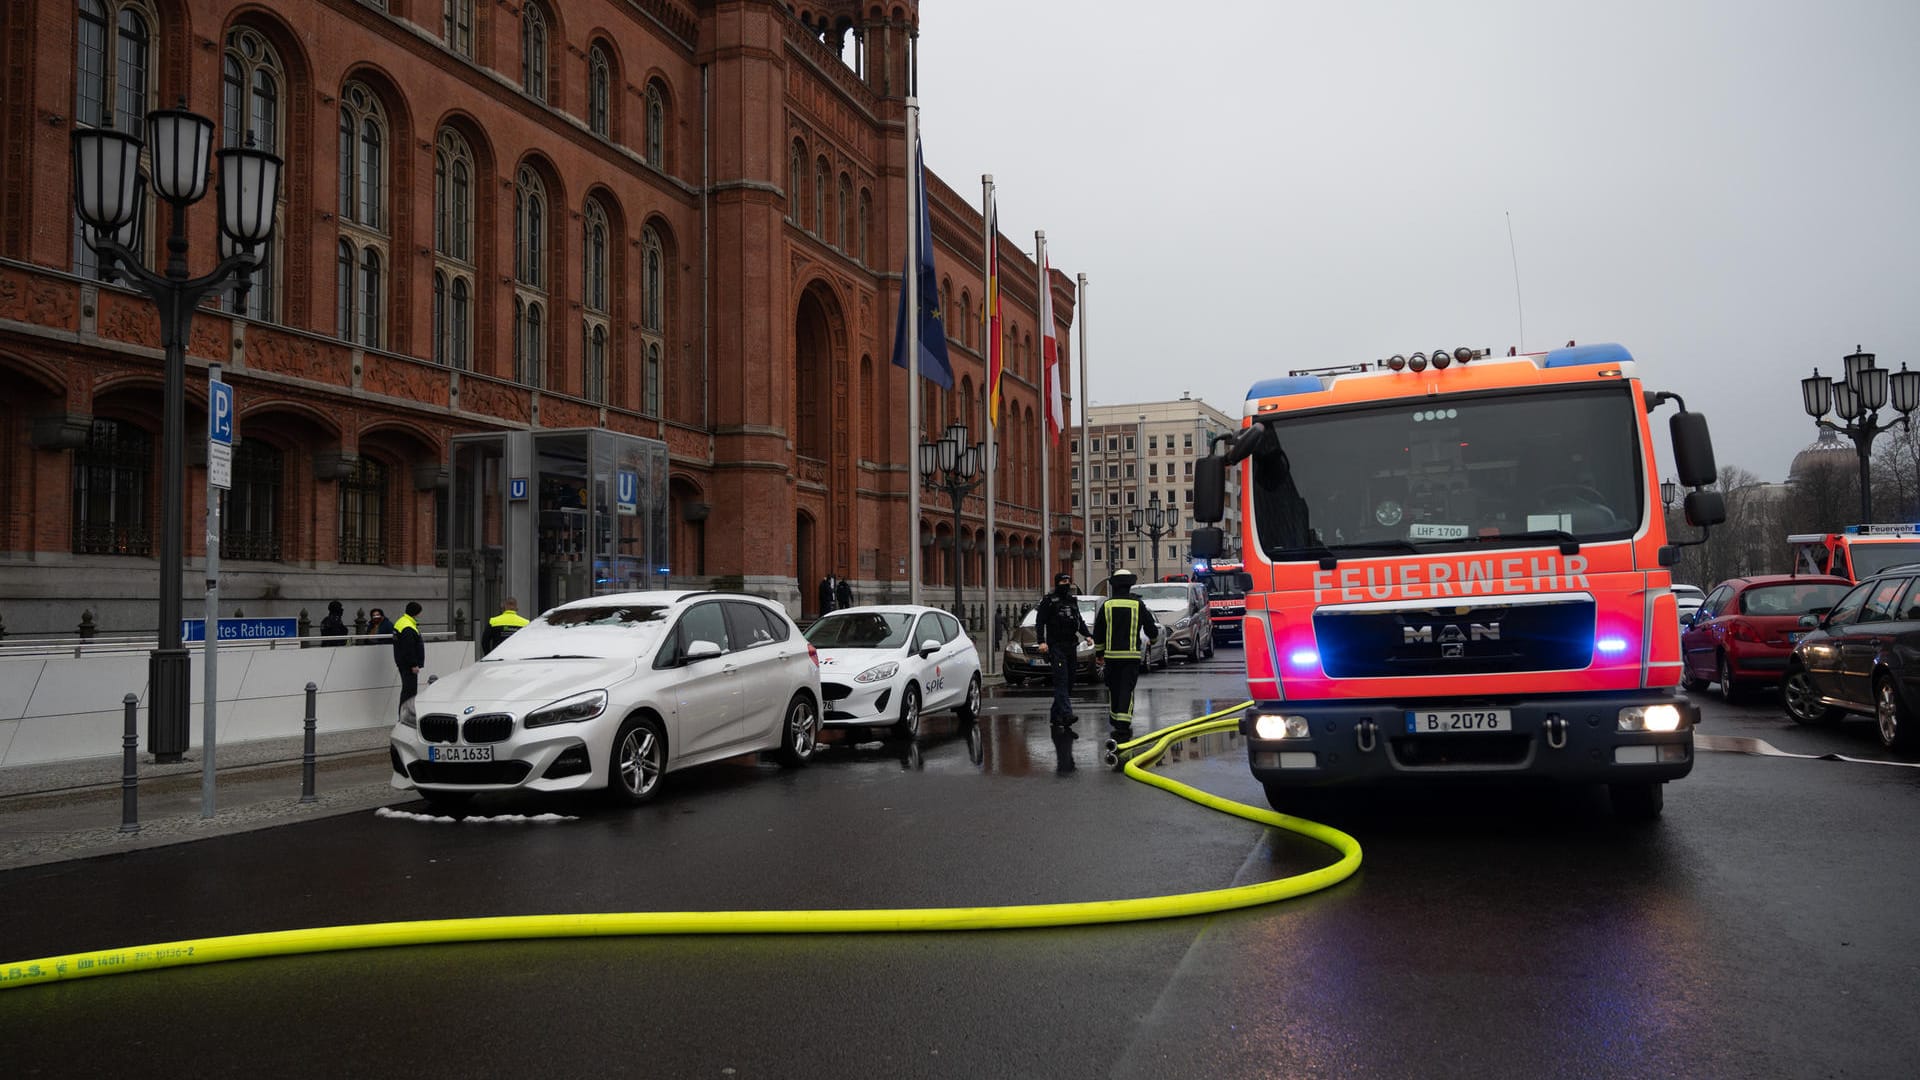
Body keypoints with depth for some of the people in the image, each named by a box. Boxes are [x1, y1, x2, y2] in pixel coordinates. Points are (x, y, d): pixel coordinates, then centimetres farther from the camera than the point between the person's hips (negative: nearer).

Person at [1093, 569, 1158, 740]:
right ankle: (1123, 726, -13)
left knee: (1114, 689, 14)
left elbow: (1097, 634, 7)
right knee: (1127, 689, -3)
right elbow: (1151, 629, 5)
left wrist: (1099, 652, 20)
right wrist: (1153, 637, 29)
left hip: (1112, 655, 2)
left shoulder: (1107, 605, 1)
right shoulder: (1138, 605, -3)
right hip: (1132, 655, -2)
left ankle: (1115, 721, 27)